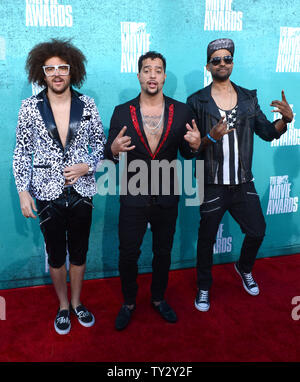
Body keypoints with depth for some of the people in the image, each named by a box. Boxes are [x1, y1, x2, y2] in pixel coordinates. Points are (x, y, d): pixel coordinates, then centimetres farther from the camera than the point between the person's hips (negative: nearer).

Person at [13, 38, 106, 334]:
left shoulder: (86, 104, -1)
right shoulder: (30, 107, -3)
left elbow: (100, 143, 6)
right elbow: (22, 152, 1)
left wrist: (87, 166, -12)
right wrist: (23, 191, -4)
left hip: (81, 192, 1)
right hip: (47, 194, -1)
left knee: (79, 252, 14)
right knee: (56, 254, 13)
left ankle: (76, 301, 37)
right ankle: (63, 306, 35)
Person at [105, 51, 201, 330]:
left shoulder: (181, 111, -1)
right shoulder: (122, 112, -4)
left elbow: (186, 154, 3)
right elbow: (108, 157, -3)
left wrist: (195, 145, -19)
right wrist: (114, 150, -26)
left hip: (167, 199, 2)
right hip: (133, 199, -1)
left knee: (163, 253, 17)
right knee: (128, 254, 9)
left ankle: (158, 299, 40)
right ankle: (128, 302, 34)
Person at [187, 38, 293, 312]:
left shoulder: (248, 98, 6)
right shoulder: (197, 102, -5)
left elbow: (267, 132, 8)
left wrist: (285, 119, -10)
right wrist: (211, 137, -25)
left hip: (243, 184, 4)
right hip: (212, 186, -3)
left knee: (257, 232, 14)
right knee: (207, 239, 10)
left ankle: (244, 268, 47)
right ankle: (204, 288, 34)